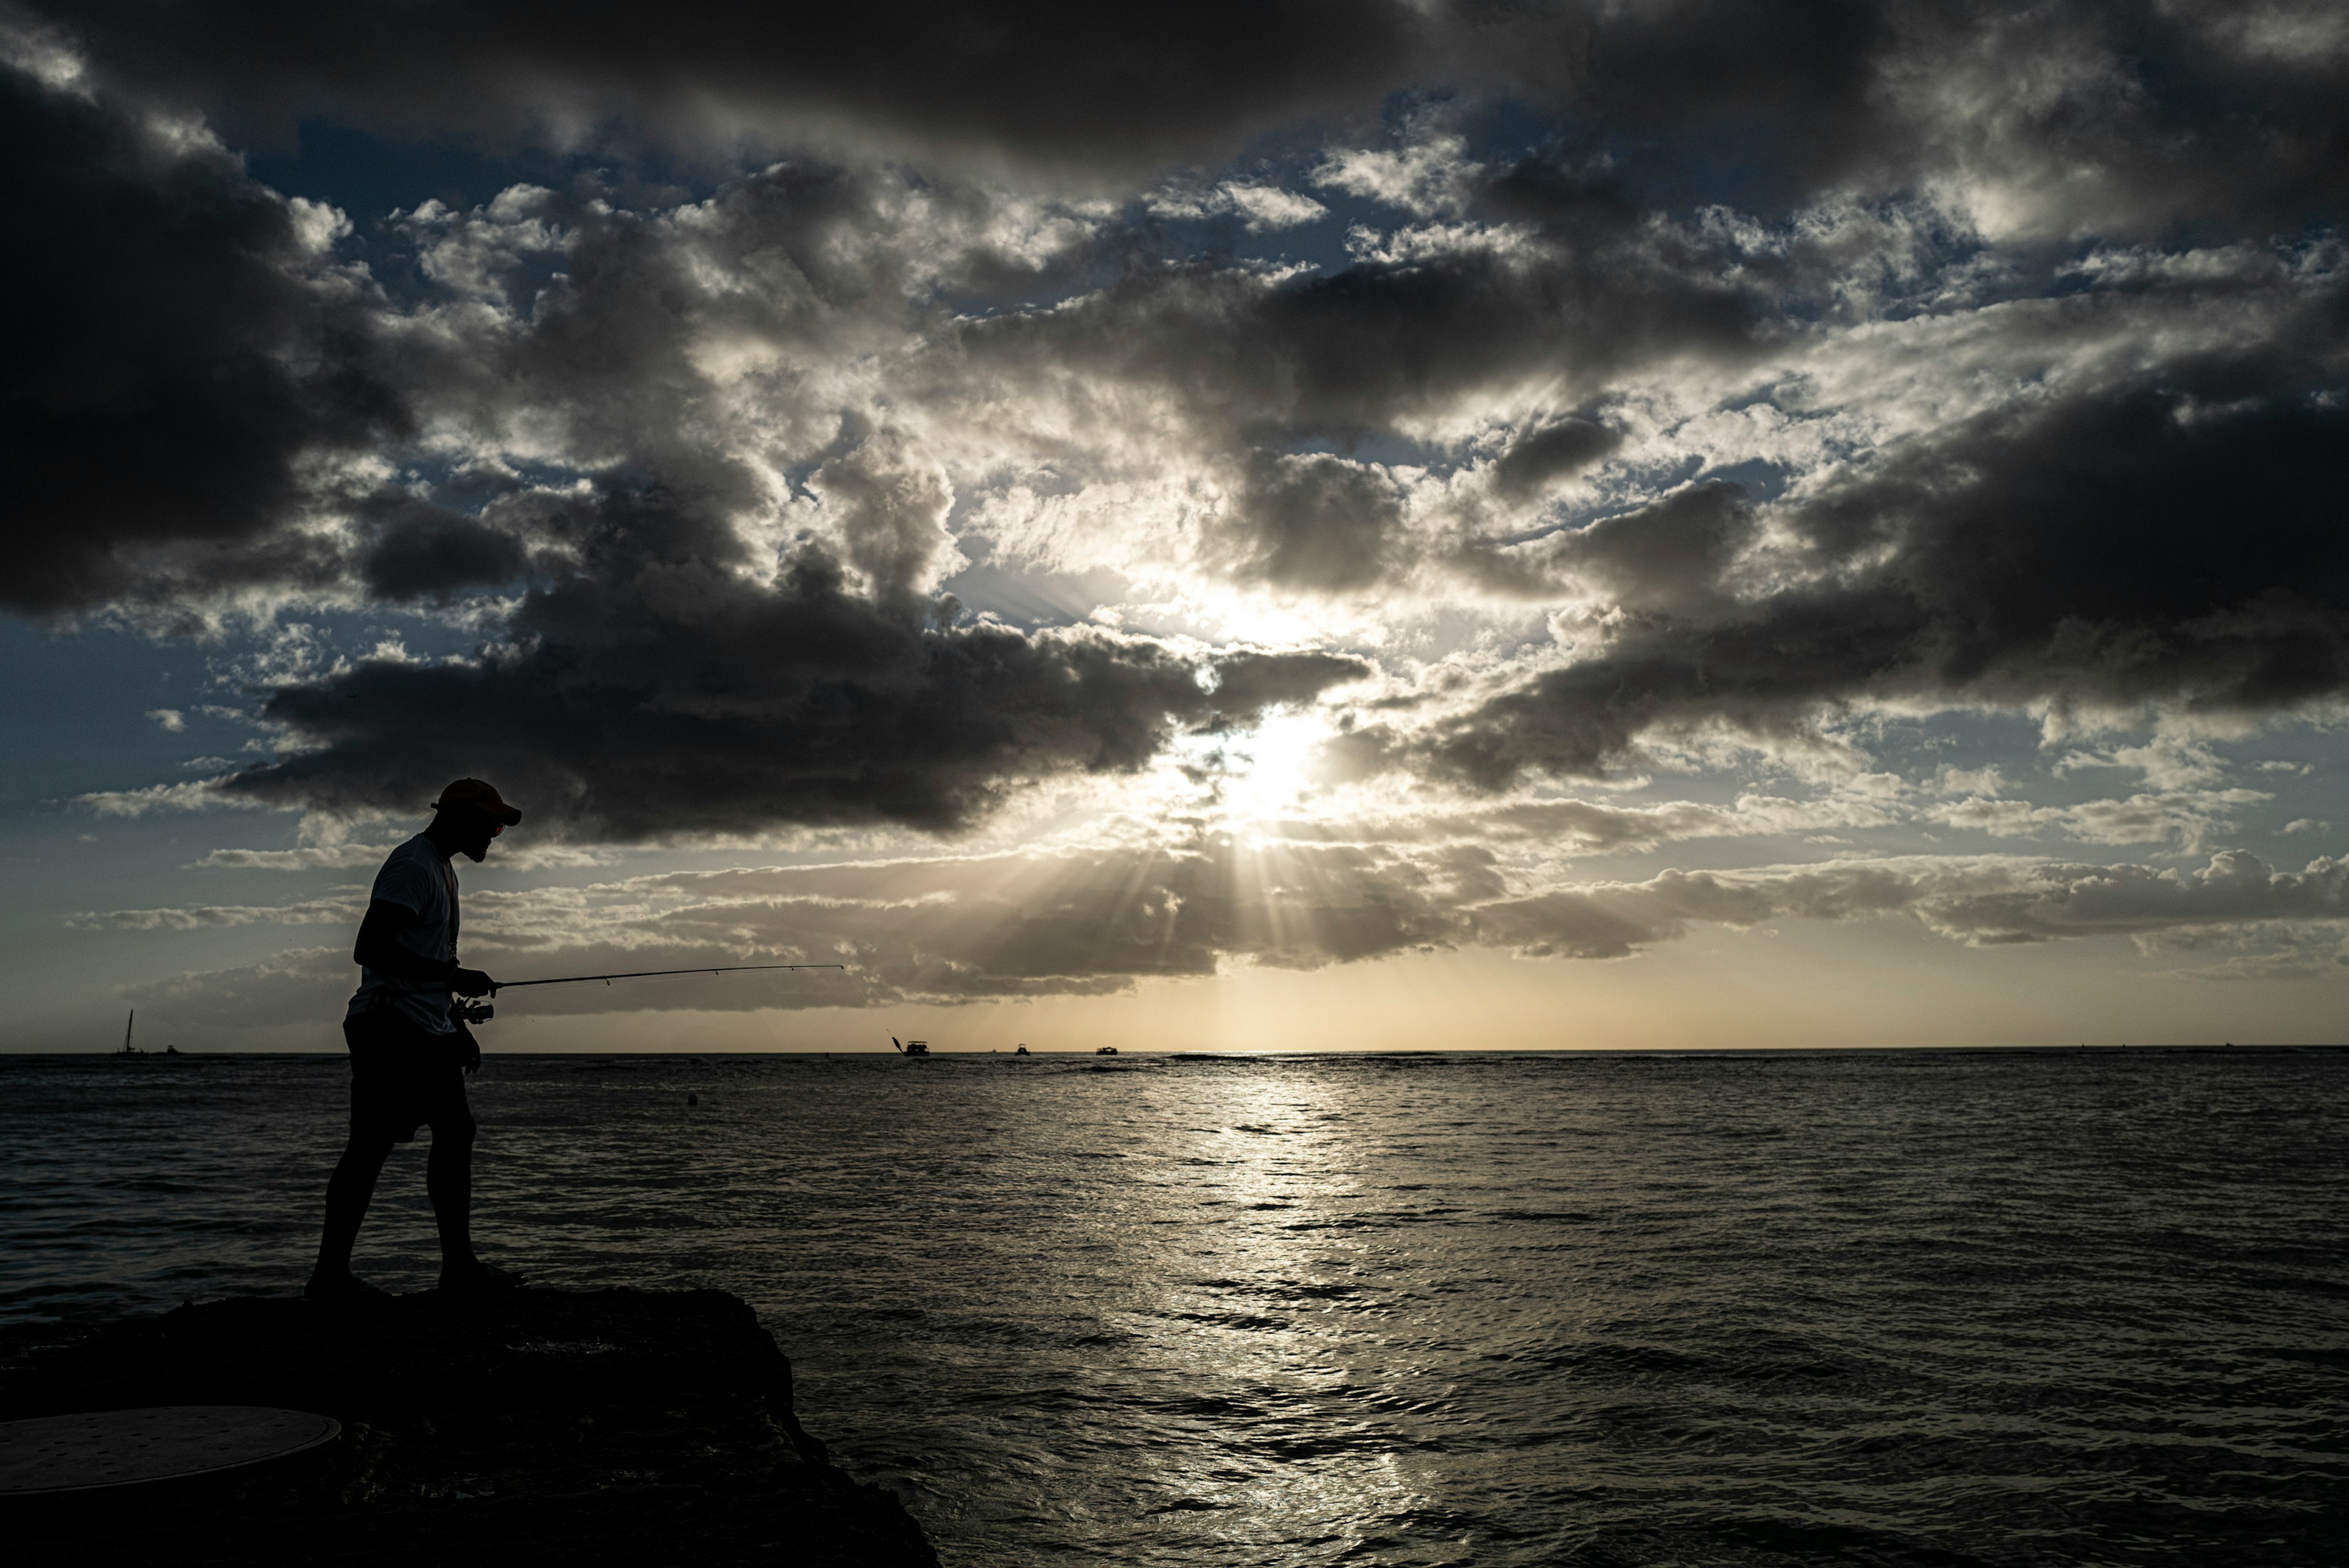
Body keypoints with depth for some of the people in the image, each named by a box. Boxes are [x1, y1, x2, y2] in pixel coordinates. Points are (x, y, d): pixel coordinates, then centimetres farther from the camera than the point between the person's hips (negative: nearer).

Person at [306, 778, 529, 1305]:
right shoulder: (411, 866, -13)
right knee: (371, 1145, -8)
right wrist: (454, 975, -23)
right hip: (393, 1028, -11)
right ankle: (330, 1274, -2)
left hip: (429, 1032, 11)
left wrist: (457, 1025, 22)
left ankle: (459, 1266, 14)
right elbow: (369, 949, -23)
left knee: (456, 1133, 9)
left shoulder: (442, 870, 20)